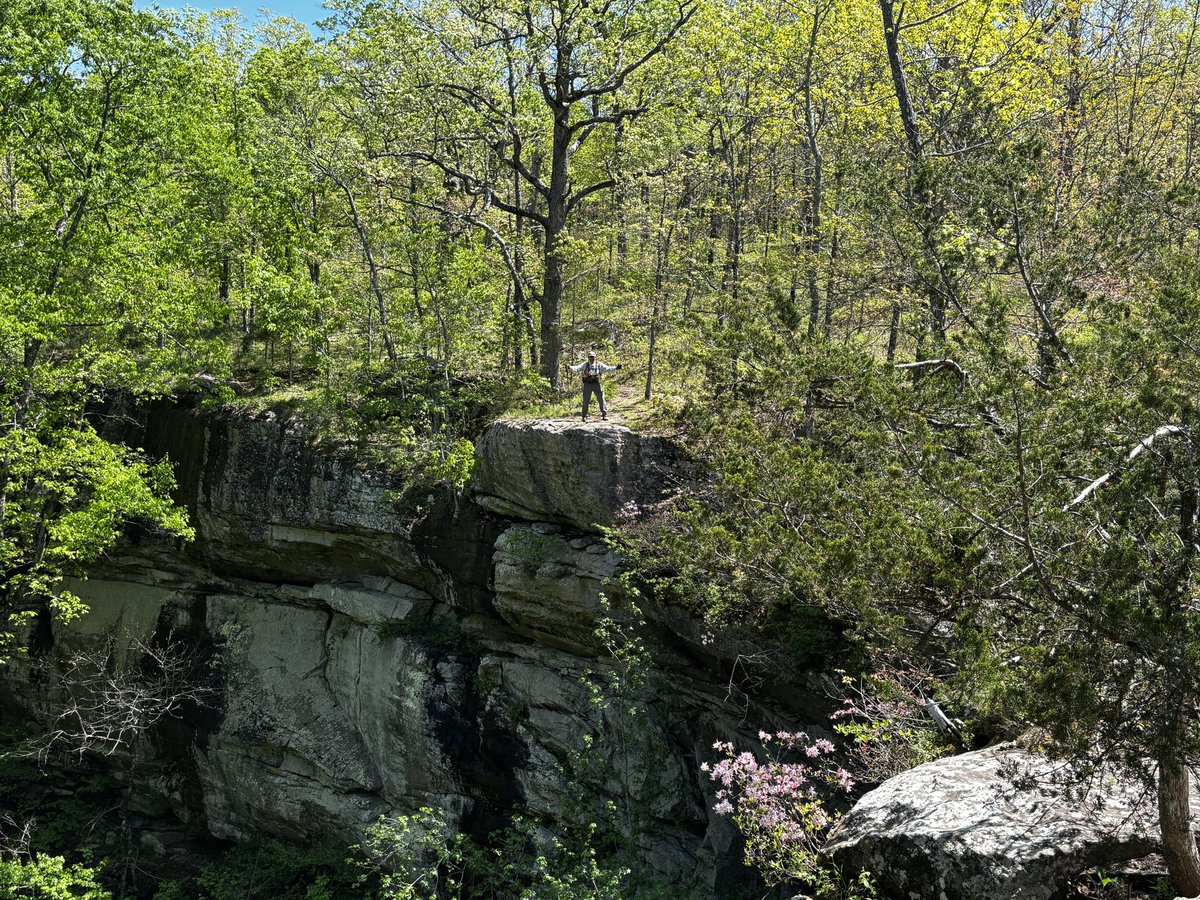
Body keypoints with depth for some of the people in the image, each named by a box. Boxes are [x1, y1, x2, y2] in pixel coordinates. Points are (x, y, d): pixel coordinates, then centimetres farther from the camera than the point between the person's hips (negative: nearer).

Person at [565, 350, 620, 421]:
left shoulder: (599, 365, 7)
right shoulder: (584, 365, 6)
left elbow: (607, 369, 1)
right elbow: (577, 368, -6)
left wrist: (616, 368, -12)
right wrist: (569, 368, -24)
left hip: (596, 384, 0)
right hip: (587, 384, 0)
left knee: (601, 399, -2)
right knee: (586, 401, 4)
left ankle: (604, 414, 7)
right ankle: (584, 416, 13)